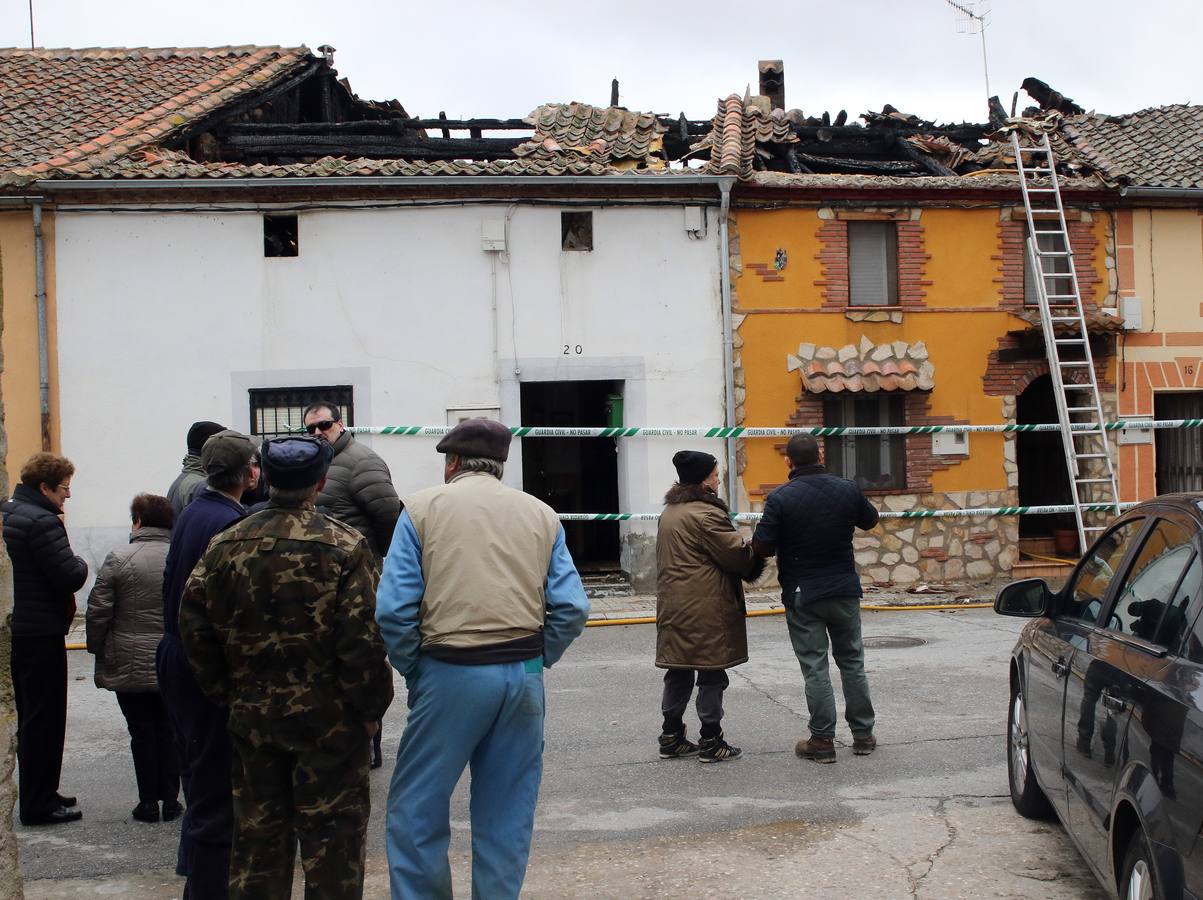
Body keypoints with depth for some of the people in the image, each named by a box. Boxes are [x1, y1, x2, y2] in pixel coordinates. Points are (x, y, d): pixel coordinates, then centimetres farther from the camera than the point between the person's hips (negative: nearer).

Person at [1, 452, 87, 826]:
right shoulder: (42, 522, -20)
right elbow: (70, 577, -23)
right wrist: (82, 565, -2)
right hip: (40, 633, -9)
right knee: (44, 720, -1)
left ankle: (38, 794, 27)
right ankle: (39, 804, 5)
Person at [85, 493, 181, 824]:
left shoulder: (118, 560, -11)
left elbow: (98, 611, -8)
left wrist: (98, 649, 7)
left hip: (130, 666, -2)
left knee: (141, 732, 6)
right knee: (169, 731, 12)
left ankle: (148, 802, 10)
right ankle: (171, 800, 15)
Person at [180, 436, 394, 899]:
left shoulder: (225, 545, 1)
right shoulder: (344, 545, -13)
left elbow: (194, 626, 3)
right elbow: (363, 639, -17)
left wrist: (225, 692, 12)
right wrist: (370, 707, -5)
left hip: (252, 717, 4)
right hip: (327, 719, -4)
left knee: (258, 832, 16)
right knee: (331, 836, 6)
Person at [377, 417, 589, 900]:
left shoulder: (423, 507, 2)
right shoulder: (542, 514, 11)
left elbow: (393, 608, -7)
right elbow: (572, 607, 2)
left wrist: (413, 671, 4)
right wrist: (535, 662, 10)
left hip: (451, 675, -3)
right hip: (524, 677, 4)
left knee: (416, 811, 8)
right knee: (508, 815, 13)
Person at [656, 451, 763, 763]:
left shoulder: (670, 512, 14)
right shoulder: (707, 514, -16)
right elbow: (737, 555, -14)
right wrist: (760, 550, 7)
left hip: (673, 606, 9)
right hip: (706, 611, -9)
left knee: (679, 672, 15)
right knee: (711, 675, 1)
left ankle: (671, 737, 20)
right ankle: (711, 742, 7)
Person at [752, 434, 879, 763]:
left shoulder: (780, 498, -15)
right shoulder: (847, 489, -3)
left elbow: (761, 547, -15)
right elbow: (870, 520, 14)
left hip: (802, 596, -3)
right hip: (845, 589, 3)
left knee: (815, 667, 3)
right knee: (852, 661, 15)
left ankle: (822, 741, 5)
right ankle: (863, 735, 21)